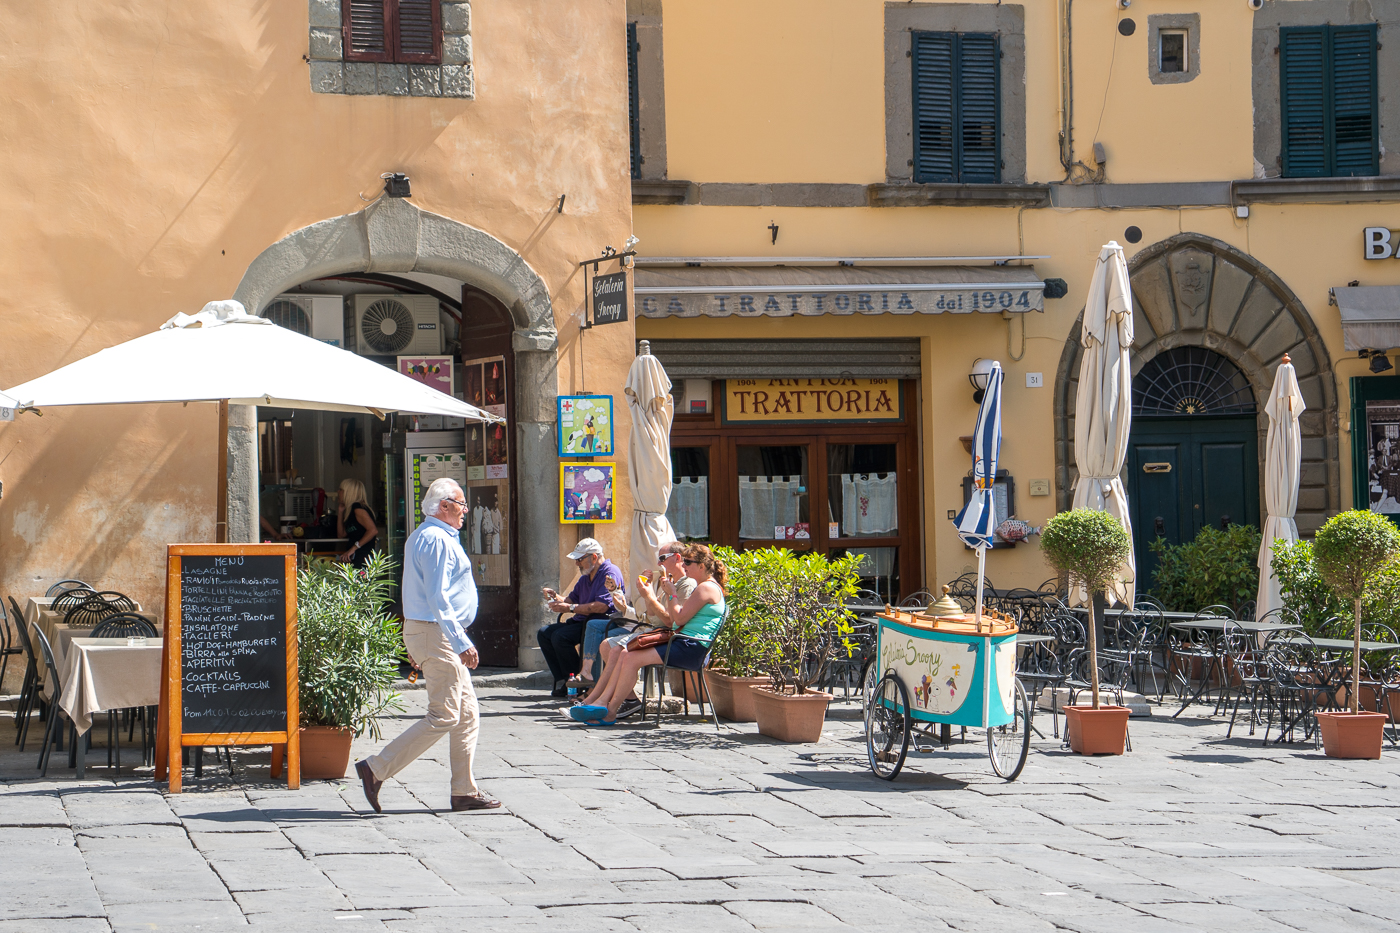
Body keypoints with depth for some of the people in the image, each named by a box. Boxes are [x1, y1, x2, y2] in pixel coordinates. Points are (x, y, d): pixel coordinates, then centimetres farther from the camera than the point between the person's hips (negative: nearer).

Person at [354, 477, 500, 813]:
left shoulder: (420, 536, 19)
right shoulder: (437, 539, -15)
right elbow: (438, 597, -22)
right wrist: (462, 643, -24)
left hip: (423, 631, 11)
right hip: (438, 634, -11)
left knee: (466, 712, 10)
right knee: (443, 717, -9)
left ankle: (464, 792, 11)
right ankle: (376, 769, -8)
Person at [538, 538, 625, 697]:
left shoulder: (610, 572, -12)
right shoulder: (586, 576, 20)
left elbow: (601, 606, -23)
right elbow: (571, 600, 22)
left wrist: (570, 608, -21)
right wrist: (556, 597, 0)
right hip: (582, 622, 10)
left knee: (560, 636, -27)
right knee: (544, 633, -2)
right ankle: (561, 680, -8)